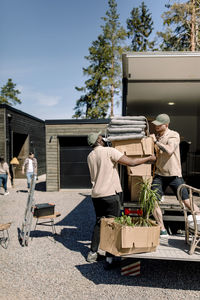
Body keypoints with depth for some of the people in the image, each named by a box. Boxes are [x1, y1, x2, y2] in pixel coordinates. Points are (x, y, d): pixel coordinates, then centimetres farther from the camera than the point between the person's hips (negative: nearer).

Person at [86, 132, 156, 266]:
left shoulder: (90, 156, 11)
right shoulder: (109, 151, -10)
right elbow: (131, 162, -15)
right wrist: (149, 158, -3)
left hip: (96, 195, 7)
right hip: (110, 194, -7)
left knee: (99, 223, 19)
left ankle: (93, 253, 25)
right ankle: (110, 258, 9)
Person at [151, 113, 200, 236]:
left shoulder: (174, 135, -9)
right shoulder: (156, 136, 8)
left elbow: (169, 151, -26)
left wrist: (156, 141, -19)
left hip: (174, 174, -5)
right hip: (160, 174, 5)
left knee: (187, 201, 0)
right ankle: (162, 230, 9)